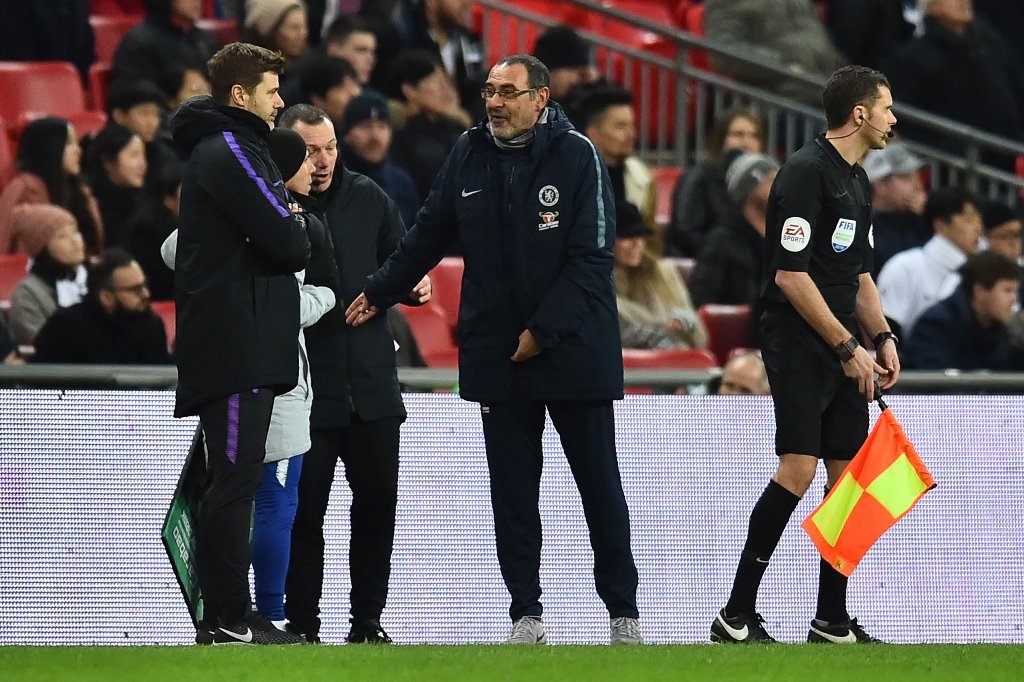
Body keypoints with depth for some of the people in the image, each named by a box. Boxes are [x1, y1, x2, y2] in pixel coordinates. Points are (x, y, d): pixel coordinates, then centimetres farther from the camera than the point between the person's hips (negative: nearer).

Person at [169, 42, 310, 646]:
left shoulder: (228, 149, 22)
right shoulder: (230, 153, -11)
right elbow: (288, 244, -17)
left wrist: (290, 232, -2)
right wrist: (300, 234, 4)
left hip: (245, 346, 10)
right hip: (236, 343, -10)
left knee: (236, 480, 10)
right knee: (235, 477, -10)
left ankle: (230, 615, 12)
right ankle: (228, 620, -11)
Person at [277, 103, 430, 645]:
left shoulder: (367, 198, 7)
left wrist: (414, 283, -5)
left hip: (372, 382, 4)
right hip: (305, 389, -4)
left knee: (378, 500, 6)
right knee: (305, 509, -1)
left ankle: (366, 621, 15)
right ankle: (302, 626, 7)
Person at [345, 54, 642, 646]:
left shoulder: (577, 154, -9)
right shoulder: (470, 154, 4)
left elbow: (592, 257, -12)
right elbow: (430, 234, 18)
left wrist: (544, 331, -16)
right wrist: (380, 293, 21)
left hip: (576, 349, -4)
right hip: (496, 353, 4)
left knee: (601, 486, 3)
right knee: (512, 492, 5)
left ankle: (624, 613, 11)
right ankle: (526, 614, 10)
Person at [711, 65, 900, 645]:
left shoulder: (858, 182, 17)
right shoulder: (807, 172, -13)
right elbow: (791, 274, -19)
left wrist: (884, 337, 12)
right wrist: (848, 346, -17)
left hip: (844, 352, 9)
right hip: (798, 346, -9)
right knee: (799, 468, -17)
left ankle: (832, 622, 11)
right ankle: (737, 616, -15)